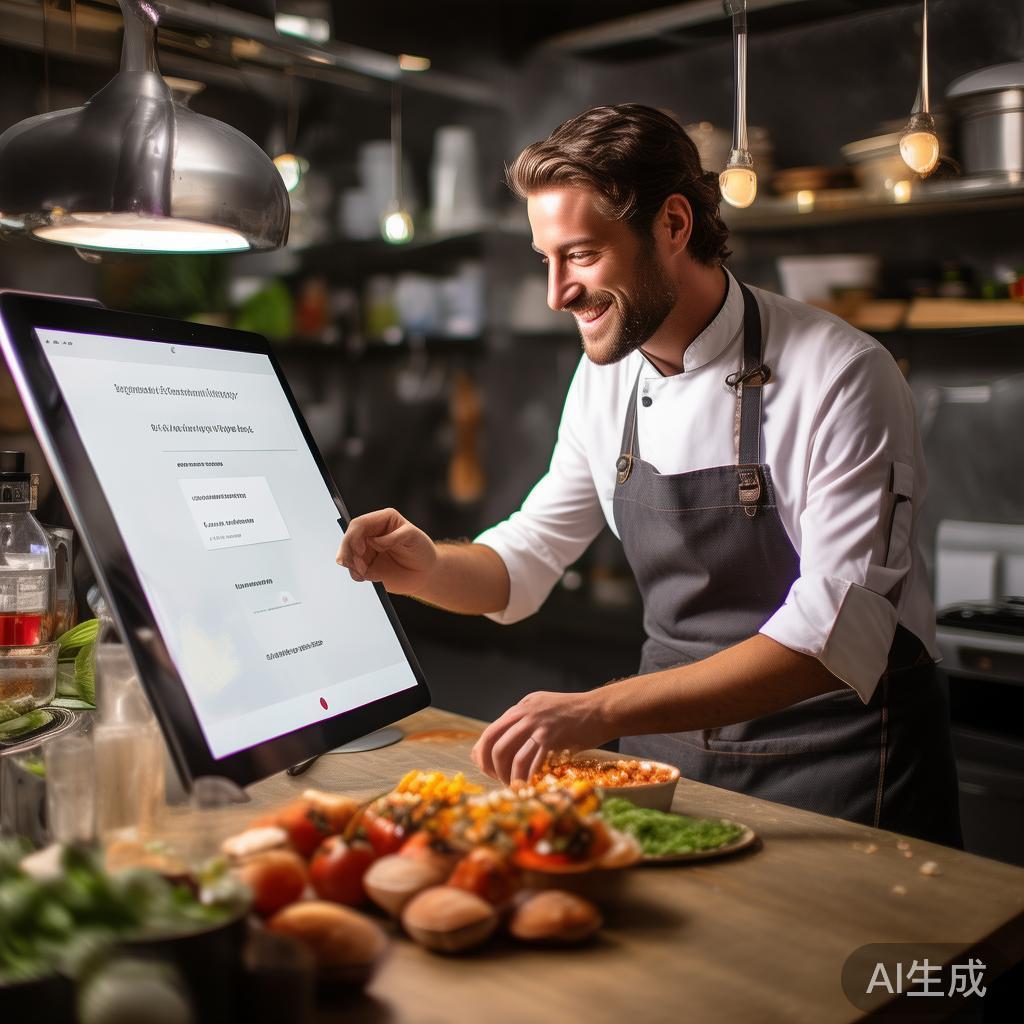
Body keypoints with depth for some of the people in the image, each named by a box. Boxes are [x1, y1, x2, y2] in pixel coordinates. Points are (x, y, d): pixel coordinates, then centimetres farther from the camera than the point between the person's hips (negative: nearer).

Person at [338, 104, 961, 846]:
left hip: (835, 760, -4)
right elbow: (528, 559, 9)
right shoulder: (605, 377, 1)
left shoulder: (842, 376, -19)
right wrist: (429, 569, -13)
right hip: (674, 740, 5)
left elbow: (838, 632, -26)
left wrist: (604, 710, -34)